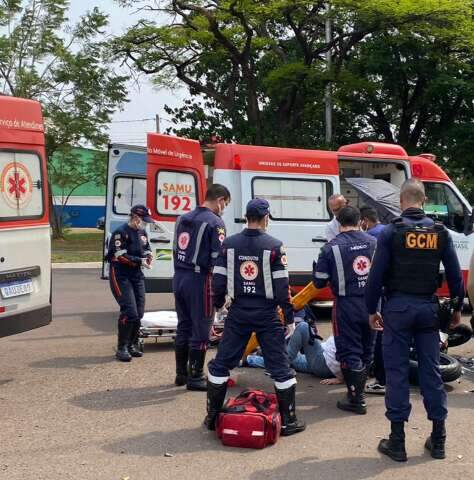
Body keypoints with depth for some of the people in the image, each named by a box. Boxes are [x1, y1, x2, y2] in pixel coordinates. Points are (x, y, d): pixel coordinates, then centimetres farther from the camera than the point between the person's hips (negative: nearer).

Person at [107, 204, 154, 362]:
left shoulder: (142, 232, 12)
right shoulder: (121, 232, -14)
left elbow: (146, 249, 21)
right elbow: (119, 256, -20)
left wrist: (148, 255, -2)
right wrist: (139, 261, -25)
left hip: (137, 276, 8)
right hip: (120, 276, -8)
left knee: (139, 312, 8)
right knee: (129, 312, -14)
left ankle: (132, 344, 23)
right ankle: (121, 349, -3)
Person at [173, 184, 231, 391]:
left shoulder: (183, 218, 13)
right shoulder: (215, 222, -12)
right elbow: (218, 259, -17)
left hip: (179, 278, 8)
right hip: (199, 280, -8)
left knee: (183, 327, 17)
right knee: (200, 331, 2)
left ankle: (181, 374, 26)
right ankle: (195, 378, 8)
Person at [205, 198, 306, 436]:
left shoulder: (229, 243, 1)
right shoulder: (274, 246, -7)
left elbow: (218, 281, 2)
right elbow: (282, 285, -7)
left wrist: (218, 306, 16)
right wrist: (289, 317, 0)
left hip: (238, 313, 2)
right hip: (266, 314, -2)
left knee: (220, 364, 13)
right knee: (280, 367, 6)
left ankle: (212, 417, 18)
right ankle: (288, 421, 10)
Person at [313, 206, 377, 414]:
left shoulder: (331, 248, -10)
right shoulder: (374, 243, 0)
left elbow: (319, 282, -6)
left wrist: (316, 265, 13)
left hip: (346, 307, -4)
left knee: (349, 352, 3)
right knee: (366, 351, 18)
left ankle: (357, 400, 3)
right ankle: (358, 390, 32)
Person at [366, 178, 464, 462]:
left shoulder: (392, 231, -6)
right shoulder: (440, 232, 3)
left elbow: (377, 274, -7)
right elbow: (454, 273, 4)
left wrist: (372, 309, 2)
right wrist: (457, 308, 15)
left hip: (398, 307, -3)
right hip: (428, 307, 3)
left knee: (397, 370, 2)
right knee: (431, 369, 10)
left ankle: (397, 441, 6)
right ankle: (438, 439, 16)